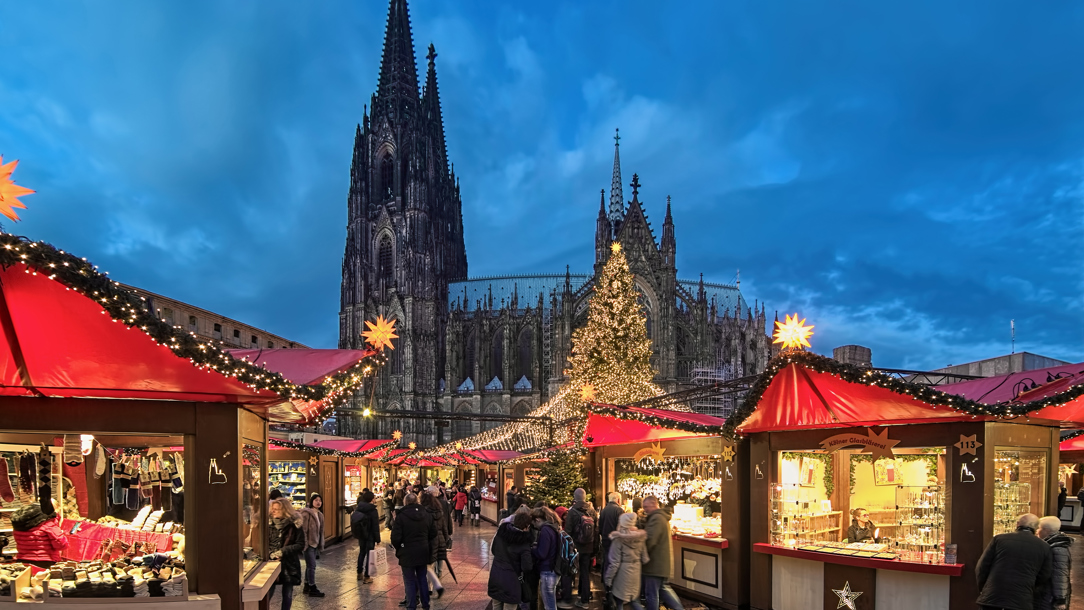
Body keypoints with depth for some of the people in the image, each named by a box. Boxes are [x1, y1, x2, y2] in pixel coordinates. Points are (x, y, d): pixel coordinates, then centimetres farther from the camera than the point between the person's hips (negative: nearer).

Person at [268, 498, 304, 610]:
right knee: (267, 594, -1)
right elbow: (265, 543, 5)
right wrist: (271, 553, -13)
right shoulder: (270, 523, 0)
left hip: (289, 564, -2)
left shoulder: (295, 525, -9)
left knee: (287, 594, 9)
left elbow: (300, 545, -9)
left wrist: (283, 551, -17)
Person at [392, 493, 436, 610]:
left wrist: (398, 548, 3)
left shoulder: (401, 516, -14)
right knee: (422, 578, 18)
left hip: (407, 553, -5)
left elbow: (395, 537, -16)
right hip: (423, 552, 5)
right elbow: (433, 533, 8)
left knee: (410, 581, 4)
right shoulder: (426, 514, 3)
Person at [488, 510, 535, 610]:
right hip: (511, 580, -5)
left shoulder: (501, 532, -1)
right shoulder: (524, 542, -17)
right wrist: (532, 560, 2)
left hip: (495, 575, 5)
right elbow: (526, 567, -17)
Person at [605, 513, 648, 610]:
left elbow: (614, 563, -15)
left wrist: (608, 579, -7)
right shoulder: (641, 537, -2)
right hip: (636, 573, 5)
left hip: (622, 573, -5)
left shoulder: (618, 538, -15)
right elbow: (645, 559, 2)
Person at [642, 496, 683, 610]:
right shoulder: (663, 517, 15)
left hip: (654, 563, -10)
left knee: (652, 594, 0)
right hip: (664, 562, 10)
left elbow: (649, 541, -24)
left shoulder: (656, 518, -19)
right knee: (664, 588, 19)